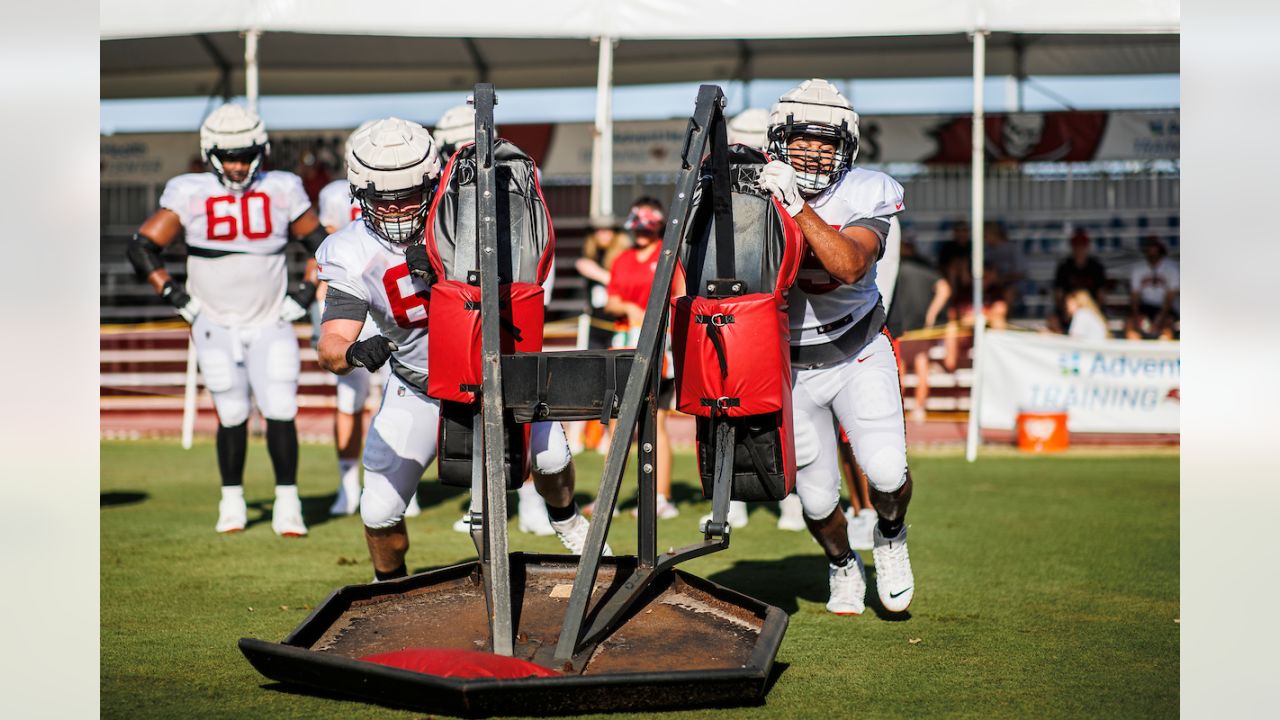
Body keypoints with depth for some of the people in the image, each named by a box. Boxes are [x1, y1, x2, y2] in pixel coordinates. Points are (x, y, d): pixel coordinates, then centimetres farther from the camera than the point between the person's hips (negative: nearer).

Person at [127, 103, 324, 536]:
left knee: (280, 412, -9)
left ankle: (287, 505, -3)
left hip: (272, 323, 0)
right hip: (216, 325, 0)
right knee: (232, 416, 3)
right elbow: (142, 247, -3)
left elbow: (321, 244, 9)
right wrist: (175, 296, -6)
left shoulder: (282, 191, -4)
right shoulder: (190, 194, -8)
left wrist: (305, 291, -1)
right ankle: (232, 501, 20)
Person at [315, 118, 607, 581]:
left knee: (550, 457, -12)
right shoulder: (353, 255, -21)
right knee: (380, 512, -5)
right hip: (417, 387, 0)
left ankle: (565, 519, 26)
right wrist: (354, 352, -52)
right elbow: (331, 344, -27)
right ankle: (391, 587, 28)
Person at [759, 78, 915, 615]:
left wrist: (798, 208, -40)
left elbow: (850, 266, -33)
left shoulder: (869, 196, -15)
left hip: (857, 355, -1)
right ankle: (843, 566, 37)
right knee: (817, 498, 3)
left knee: (887, 473, -16)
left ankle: (891, 536, 20)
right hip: (789, 365, 1)